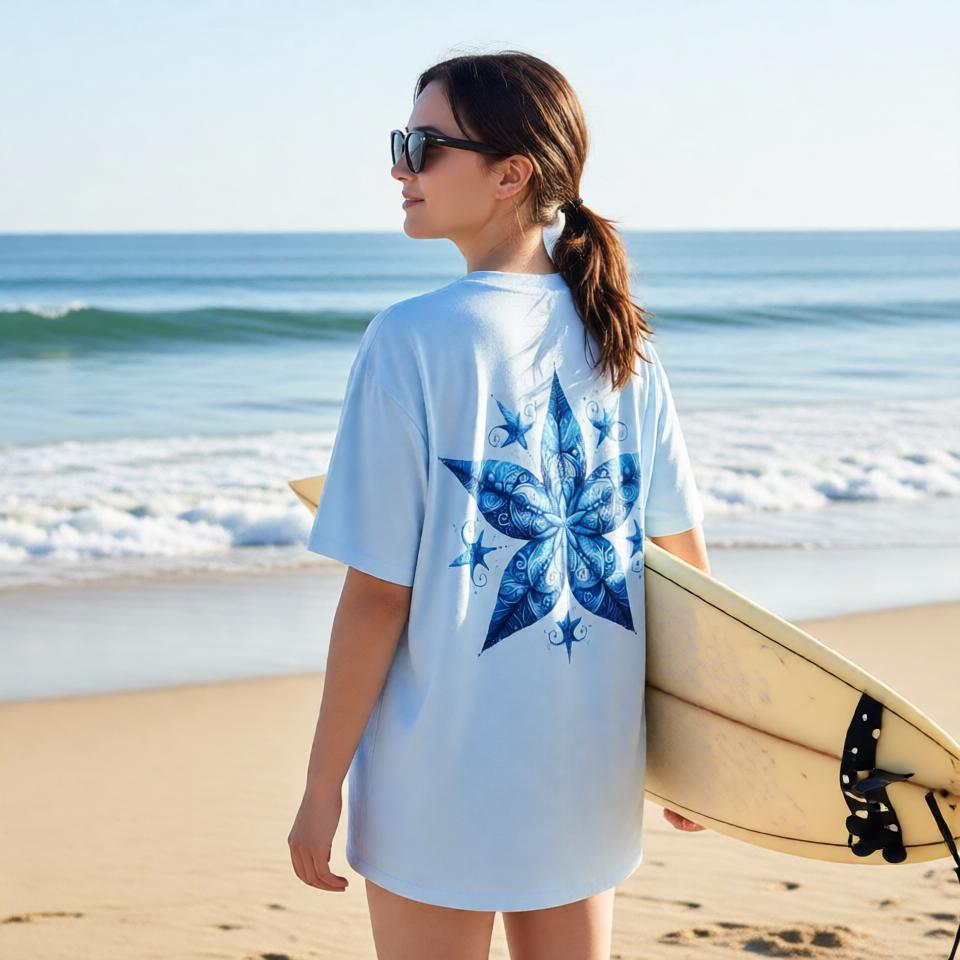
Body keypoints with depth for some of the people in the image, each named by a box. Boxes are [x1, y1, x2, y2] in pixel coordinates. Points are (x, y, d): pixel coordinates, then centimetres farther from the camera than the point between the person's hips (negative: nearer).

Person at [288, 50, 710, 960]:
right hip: (590, 767, 5)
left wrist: (322, 786, -6)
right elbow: (687, 558, 7)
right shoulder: (620, 336, 1)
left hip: (443, 772, -5)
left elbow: (377, 594, -15)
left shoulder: (411, 341, -15)